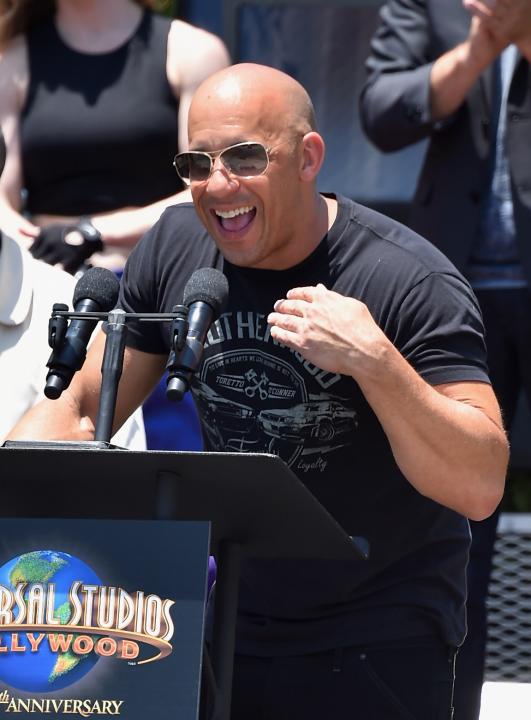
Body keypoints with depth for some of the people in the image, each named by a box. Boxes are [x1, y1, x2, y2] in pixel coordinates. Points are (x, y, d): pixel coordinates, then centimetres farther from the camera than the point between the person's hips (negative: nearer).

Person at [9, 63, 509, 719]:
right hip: (224, 631, 5)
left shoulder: (412, 283, -19)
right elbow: (80, 414, 6)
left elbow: (480, 487, -24)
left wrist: (376, 363, -35)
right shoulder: (176, 247, -3)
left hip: (376, 650, -4)